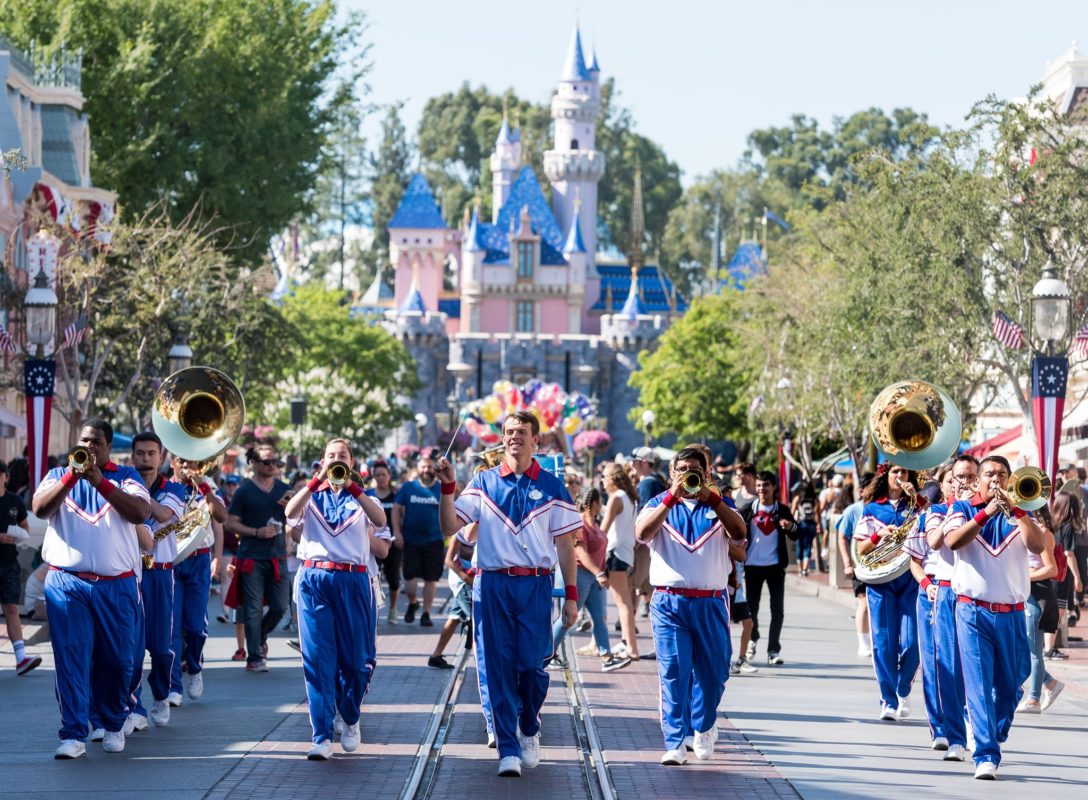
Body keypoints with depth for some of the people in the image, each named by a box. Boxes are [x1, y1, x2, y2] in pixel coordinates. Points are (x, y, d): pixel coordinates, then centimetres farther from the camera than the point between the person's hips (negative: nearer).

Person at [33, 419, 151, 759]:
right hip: (66, 583, 0)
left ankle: (113, 726, 24)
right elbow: (39, 508, -8)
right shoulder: (59, 475, 11)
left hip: (116, 585, 0)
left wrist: (99, 481, -19)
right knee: (71, 659, -7)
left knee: (116, 660, 6)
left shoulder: (126, 478, 7)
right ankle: (73, 734, -8)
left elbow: (140, 513, -12)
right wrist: (73, 475, -20)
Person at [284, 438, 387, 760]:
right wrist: (318, 480, -17)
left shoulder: (362, 498, 12)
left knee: (355, 659, 3)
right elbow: (290, 513, -9)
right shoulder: (312, 496, 13)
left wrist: (352, 487, -20)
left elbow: (380, 520, -11)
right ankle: (322, 736, -7)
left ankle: (350, 720, 28)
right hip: (314, 578, 0)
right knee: (317, 658, -7)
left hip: (353, 580, 0)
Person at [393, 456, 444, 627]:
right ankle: (412, 603, 27)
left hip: (434, 541, 0)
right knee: (410, 576, -2)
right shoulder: (408, 488, 3)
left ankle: (426, 613, 13)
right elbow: (397, 509, 2)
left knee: (431, 579, 2)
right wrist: (397, 532, -7)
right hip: (411, 540, 0)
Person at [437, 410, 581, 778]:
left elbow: (565, 544, 6)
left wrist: (571, 594, 1)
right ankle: (508, 750, 3)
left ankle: (529, 731, 25)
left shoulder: (551, 486, 5)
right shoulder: (484, 482, 6)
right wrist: (448, 487, -14)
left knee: (532, 665, -2)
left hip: (536, 585, 0)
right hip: (494, 584, 0)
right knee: (500, 667, -1)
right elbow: (450, 527, 0)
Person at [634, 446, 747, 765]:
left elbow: (739, 532, -10)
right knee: (673, 672, -8)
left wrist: (709, 496, -18)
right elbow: (642, 533, -13)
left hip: (711, 603, 2)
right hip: (669, 603, -2)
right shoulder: (660, 504, 8)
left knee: (713, 670, 9)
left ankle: (703, 726, 33)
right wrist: (672, 497, -19)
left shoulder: (718, 505, 11)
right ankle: (675, 743, -8)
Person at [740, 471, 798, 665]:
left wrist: (791, 527, -20)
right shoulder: (748, 510, 3)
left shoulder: (782, 510, 2)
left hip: (775, 566, -1)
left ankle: (773, 650, -2)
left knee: (778, 609, -6)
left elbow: (795, 536, 2)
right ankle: (752, 640, 31)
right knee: (751, 607, 6)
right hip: (753, 566, 1)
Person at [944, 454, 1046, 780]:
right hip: (973, 610, -3)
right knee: (979, 683, -11)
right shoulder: (963, 509, 6)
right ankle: (986, 756, -15)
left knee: (1010, 686, 10)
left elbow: (1038, 545, -9)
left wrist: (1017, 510, -19)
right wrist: (986, 513, -22)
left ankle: (994, 738, 32)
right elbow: (953, 541, -14)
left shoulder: (1019, 513, 10)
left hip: (1011, 614, 3)